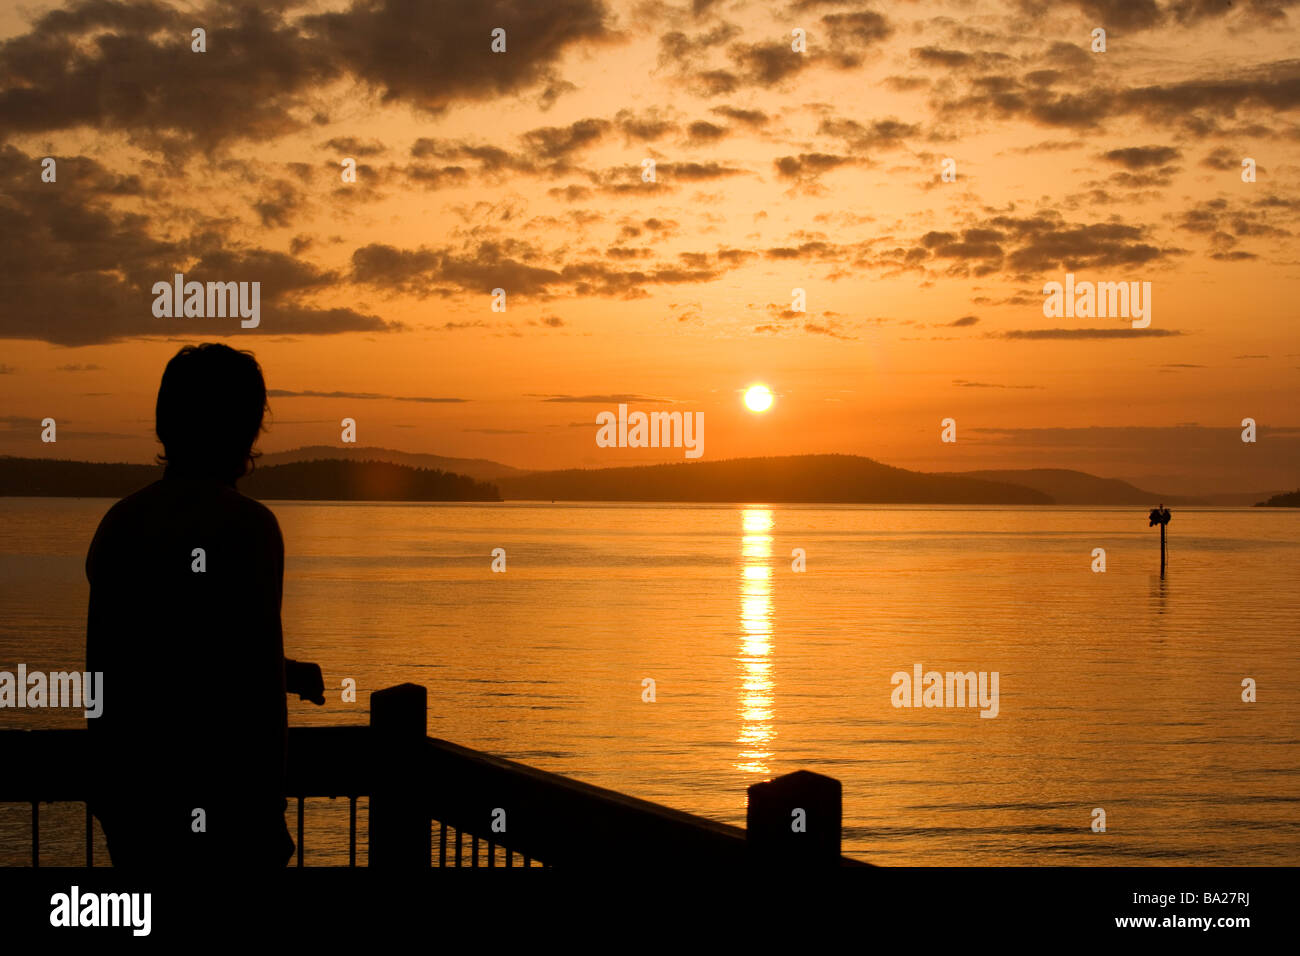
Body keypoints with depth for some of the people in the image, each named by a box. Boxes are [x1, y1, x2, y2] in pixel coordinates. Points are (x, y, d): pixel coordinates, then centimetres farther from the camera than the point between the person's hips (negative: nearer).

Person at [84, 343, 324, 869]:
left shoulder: (118, 522, 7)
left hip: (126, 793, 7)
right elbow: (258, 692, -17)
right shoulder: (247, 525, -14)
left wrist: (281, 671, 29)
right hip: (218, 804, -6)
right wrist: (268, 815, -10)